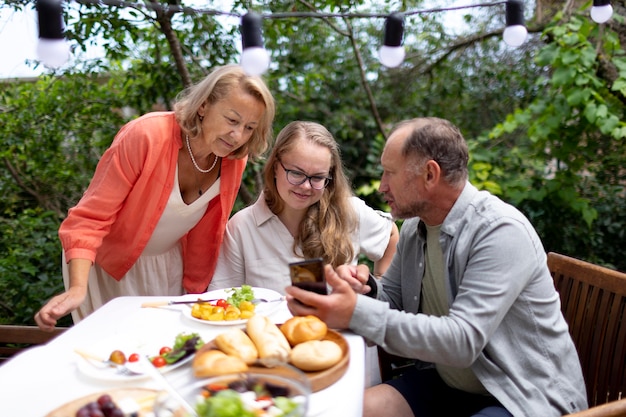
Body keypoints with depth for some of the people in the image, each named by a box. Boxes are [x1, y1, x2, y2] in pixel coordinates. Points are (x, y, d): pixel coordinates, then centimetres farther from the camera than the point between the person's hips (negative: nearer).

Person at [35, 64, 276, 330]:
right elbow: (90, 219, -26)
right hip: (108, 267, -4)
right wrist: (78, 289, -38)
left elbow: (205, 235, -2)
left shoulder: (234, 159, -13)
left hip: (167, 266, 4)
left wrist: (195, 292, 2)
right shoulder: (145, 136, -29)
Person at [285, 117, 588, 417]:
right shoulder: (414, 227, 1)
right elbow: (394, 299, 11)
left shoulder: (502, 231, -23)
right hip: (445, 383, 7)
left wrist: (357, 313, -36)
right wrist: (366, 289, -13)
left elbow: (462, 341, -29)